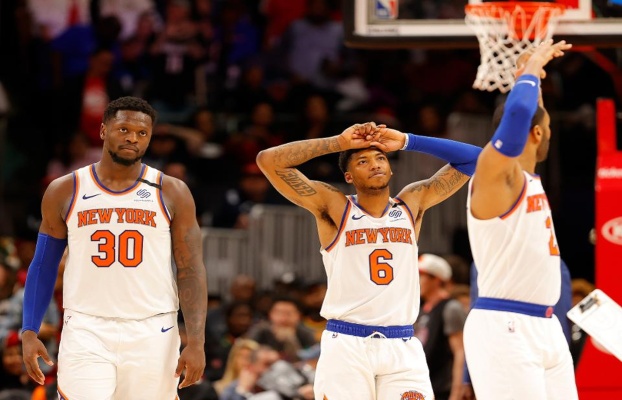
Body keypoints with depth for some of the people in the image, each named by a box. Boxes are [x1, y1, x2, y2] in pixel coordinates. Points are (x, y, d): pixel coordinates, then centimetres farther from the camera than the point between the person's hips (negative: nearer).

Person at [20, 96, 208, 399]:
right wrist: (29, 332, 1)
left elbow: (191, 271, 1)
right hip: (86, 333, 0)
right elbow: (43, 267, 11)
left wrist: (196, 341, -9)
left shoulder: (172, 194, 3)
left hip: (152, 337, 1)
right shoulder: (65, 192, 5)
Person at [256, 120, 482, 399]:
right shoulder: (334, 208, 2)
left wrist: (406, 141, 3)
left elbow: (470, 159, 11)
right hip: (346, 345, -2)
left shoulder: (412, 204, 11)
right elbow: (269, 161, -7)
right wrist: (340, 142, -5)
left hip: (402, 348, 3)